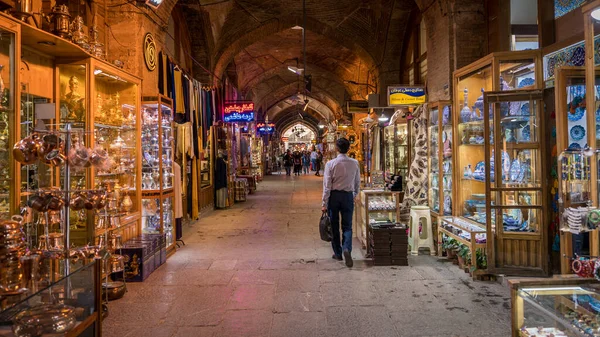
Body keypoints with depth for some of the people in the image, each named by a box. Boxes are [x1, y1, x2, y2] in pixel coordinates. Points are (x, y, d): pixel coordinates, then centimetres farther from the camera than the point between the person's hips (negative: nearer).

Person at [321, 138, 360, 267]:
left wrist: (324, 203, -5)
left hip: (334, 195, -1)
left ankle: (338, 253, 20)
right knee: (347, 226, 7)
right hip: (348, 195, 1)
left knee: (334, 226, 11)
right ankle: (347, 249, -16)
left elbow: (327, 185, -10)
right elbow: (357, 182, 6)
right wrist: (355, 195, 23)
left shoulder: (331, 163, -10)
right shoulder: (355, 163, -3)